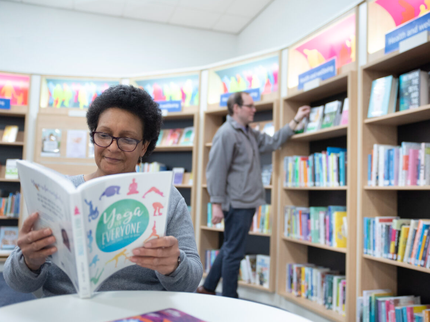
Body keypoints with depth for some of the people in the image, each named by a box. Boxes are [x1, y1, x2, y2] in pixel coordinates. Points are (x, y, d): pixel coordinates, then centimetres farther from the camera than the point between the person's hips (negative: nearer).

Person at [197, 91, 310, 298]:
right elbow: (216, 171, -18)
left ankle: (208, 288, 31)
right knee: (234, 253, 1)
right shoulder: (226, 134, -14)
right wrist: (216, 204, -21)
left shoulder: (249, 133, 16)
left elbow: (272, 142, 20)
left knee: (230, 249, 18)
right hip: (237, 204, -10)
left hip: (246, 203, 10)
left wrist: (296, 120, 18)